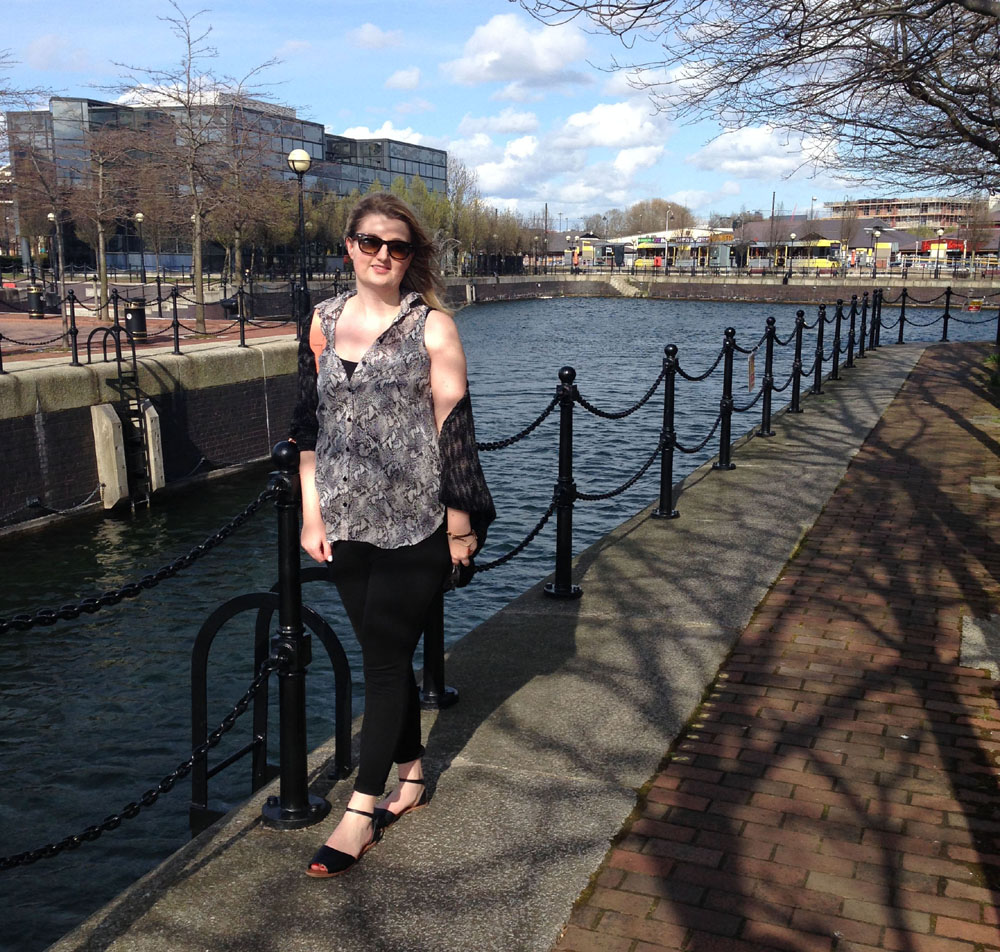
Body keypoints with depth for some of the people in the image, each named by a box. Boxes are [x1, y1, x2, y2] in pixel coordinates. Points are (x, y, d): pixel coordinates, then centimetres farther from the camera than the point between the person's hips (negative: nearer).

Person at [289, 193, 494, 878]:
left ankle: (364, 810, 13)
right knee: (386, 655, 15)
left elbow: (454, 426, -8)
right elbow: (310, 420, 9)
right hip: (347, 522, 5)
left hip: (415, 525, -4)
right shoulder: (325, 321, 7)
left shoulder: (432, 326, -6)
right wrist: (312, 512, 6)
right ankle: (413, 776, 32)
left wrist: (460, 523, -8)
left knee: (384, 660, 1)